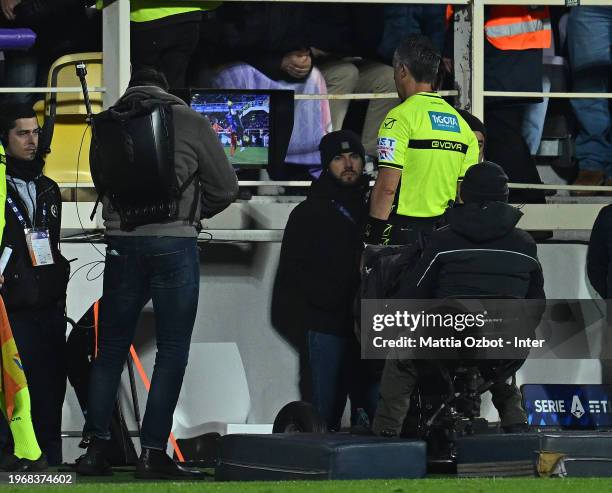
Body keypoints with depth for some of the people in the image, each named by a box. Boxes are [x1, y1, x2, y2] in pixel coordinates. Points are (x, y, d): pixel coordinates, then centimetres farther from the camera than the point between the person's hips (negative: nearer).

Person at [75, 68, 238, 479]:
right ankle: (153, 453, -4)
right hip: (174, 241, -3)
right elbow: (226, 187, 7)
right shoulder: (189, 121, 2)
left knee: (111, 348, 10)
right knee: (172, 351, 1)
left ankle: (96, 447, 5)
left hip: (121, 241, 3)